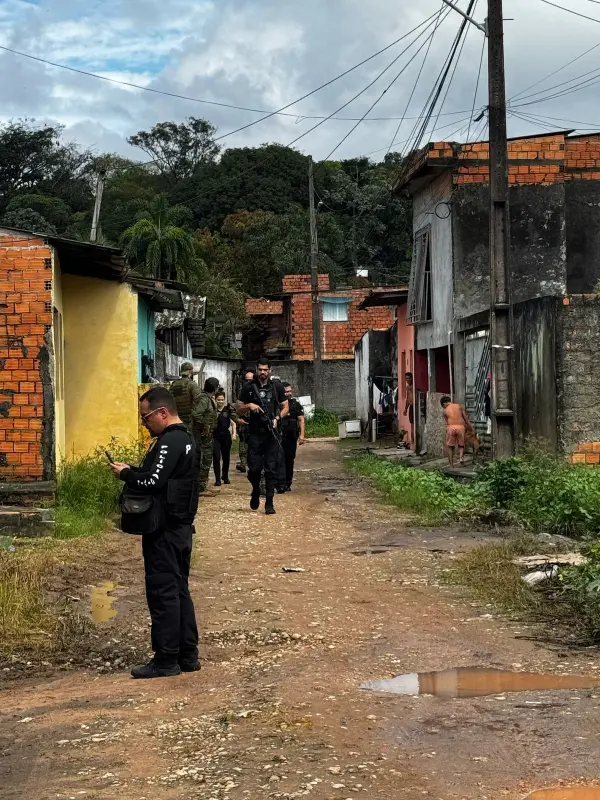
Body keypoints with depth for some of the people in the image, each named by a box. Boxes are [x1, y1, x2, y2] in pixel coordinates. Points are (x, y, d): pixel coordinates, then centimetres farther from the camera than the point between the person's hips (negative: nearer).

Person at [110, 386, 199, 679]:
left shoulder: (169, 442, -18)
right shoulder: (184, 437, 14)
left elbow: (153, 482, -26)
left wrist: (126, 474, -11)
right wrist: (133, 471, 3)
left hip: (164, 531, -10)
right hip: (181, 526, 10)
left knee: (162, 592, -4)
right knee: (179, 590, 14)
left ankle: (166, 660, 0)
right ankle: (187, 655, 19)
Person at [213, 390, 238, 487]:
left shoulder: (228, 409, 4)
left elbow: (233, 423, 5)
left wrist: (234, 433, -6)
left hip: (226, 436, 2)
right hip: (215, 436, -2)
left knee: (226, 457, 11)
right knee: (216, 457, -7)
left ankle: (225, 477, 29)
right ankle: (217, 479, -4)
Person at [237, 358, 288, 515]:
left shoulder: (277, 388, 8)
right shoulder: (249, 388, 6)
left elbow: (285, 407, 12)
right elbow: (239, 410, 11)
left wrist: (277, 418, -6)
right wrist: (249, 406, -10)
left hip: (272, 434, 0)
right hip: (255, 434, 0)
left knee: (271, 469, -3)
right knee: (254, 468, -2)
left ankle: (269, 503, 1)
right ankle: (256, 491, 28)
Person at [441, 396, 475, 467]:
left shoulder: (445, 411, 14)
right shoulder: (459, 406, 13)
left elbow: (447, 422, 13)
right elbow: (466, 418, 9)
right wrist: (471, 429, 12)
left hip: (451, 427, -1)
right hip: (460, 427, 1)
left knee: (450, 447, 11)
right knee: (461, 445, 16)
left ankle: (451, 465, 8)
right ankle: (461, 457, -11)